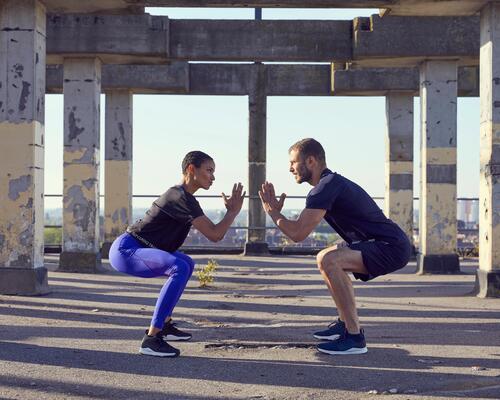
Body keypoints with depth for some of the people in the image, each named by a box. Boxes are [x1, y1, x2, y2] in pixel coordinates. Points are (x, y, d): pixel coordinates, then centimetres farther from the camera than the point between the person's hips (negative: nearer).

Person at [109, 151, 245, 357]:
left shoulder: (182, 196, 14)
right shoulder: (182, 198, -18)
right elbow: (214, 235, -21)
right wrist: (234, 211, -8)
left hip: (131, 250, 11)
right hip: (125, 250, -11)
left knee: (186, 264, 25)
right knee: (180, 267, -31)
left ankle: (164, 324, 26)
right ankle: (151, 339, -28)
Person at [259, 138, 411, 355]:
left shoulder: (326, 187, -15)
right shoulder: (332, 183, 18)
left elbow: (297, 233, -19)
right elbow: (300, 229, 22)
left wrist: (273, 212, -4)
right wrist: (277, 211, 13)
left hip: (391, 247, -11)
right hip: (388, 246, 11)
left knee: (328, 260, -26)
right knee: (327, 258, 24)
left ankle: (354, 337, -19)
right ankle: (345, 323, 24)